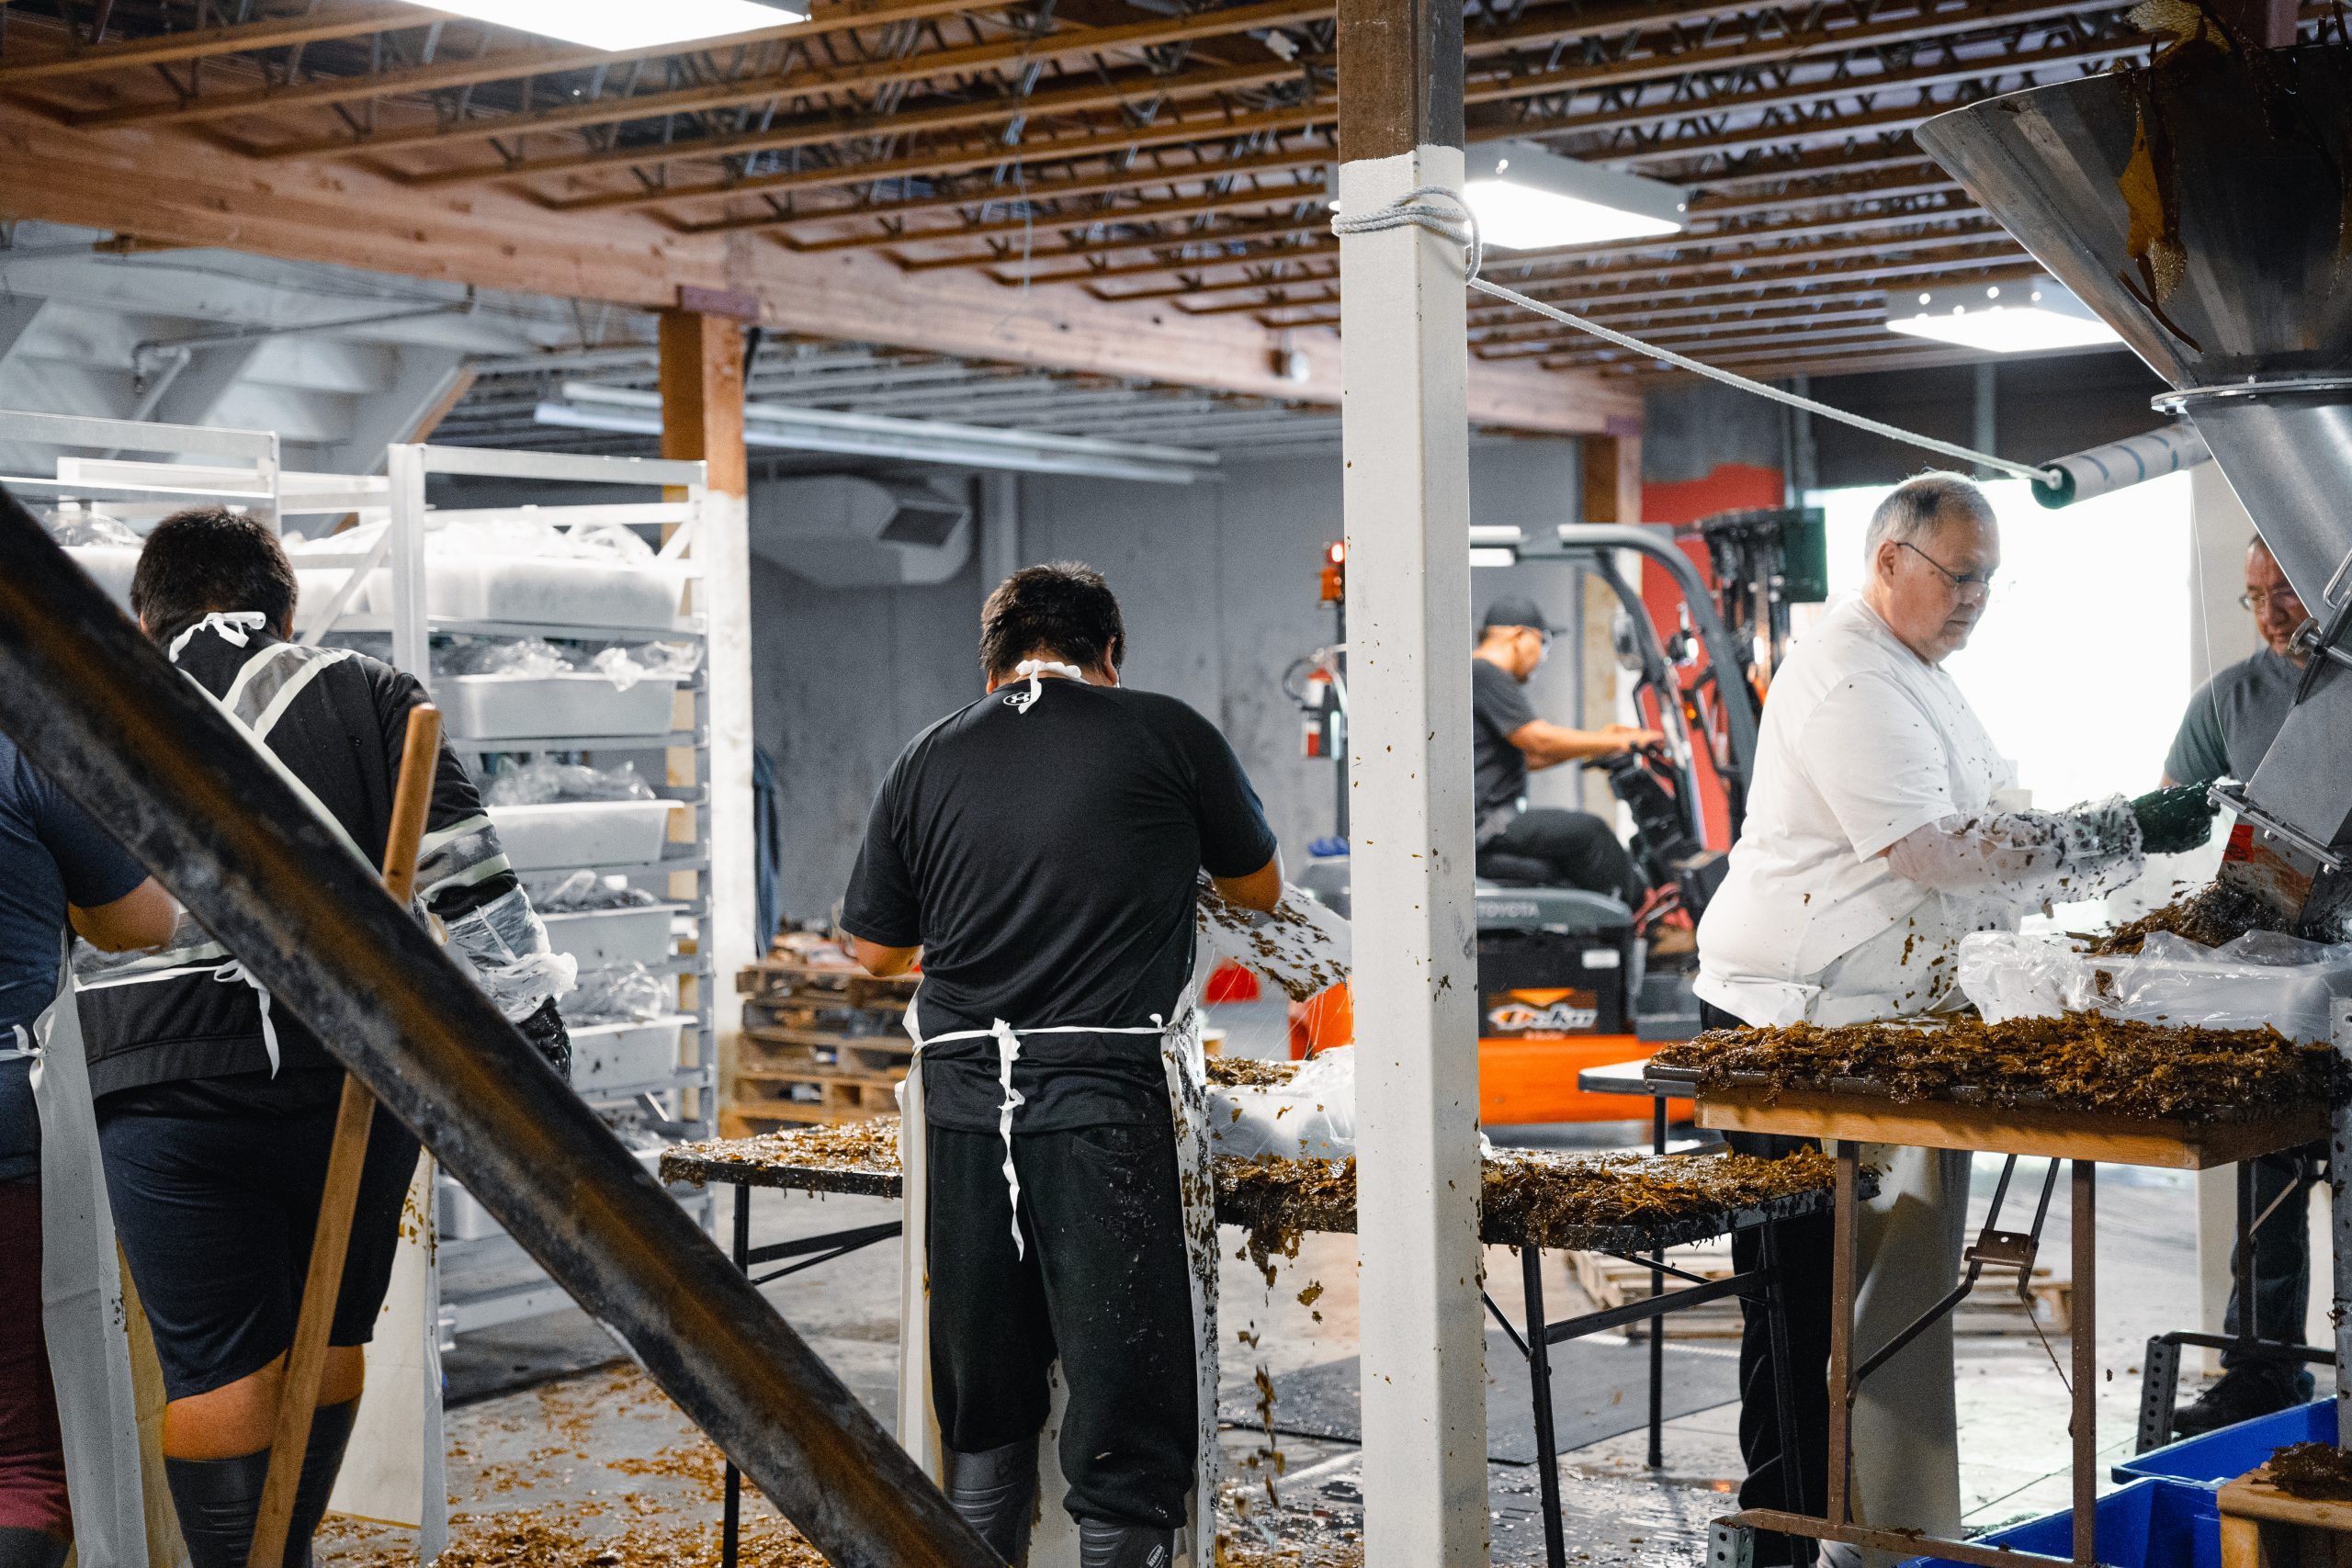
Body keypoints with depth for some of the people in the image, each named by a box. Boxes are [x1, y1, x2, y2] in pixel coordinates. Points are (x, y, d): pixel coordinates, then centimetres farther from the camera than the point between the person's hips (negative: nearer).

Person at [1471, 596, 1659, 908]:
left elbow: (1527, 756, 24)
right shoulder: (1484, 674, -12)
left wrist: (1599, 744, 19)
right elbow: (1539, 740, -18)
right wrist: (1617, 743, -10)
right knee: (1587, 830, -13)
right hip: (1484, 828, -11)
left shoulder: (1485, 675, 23)